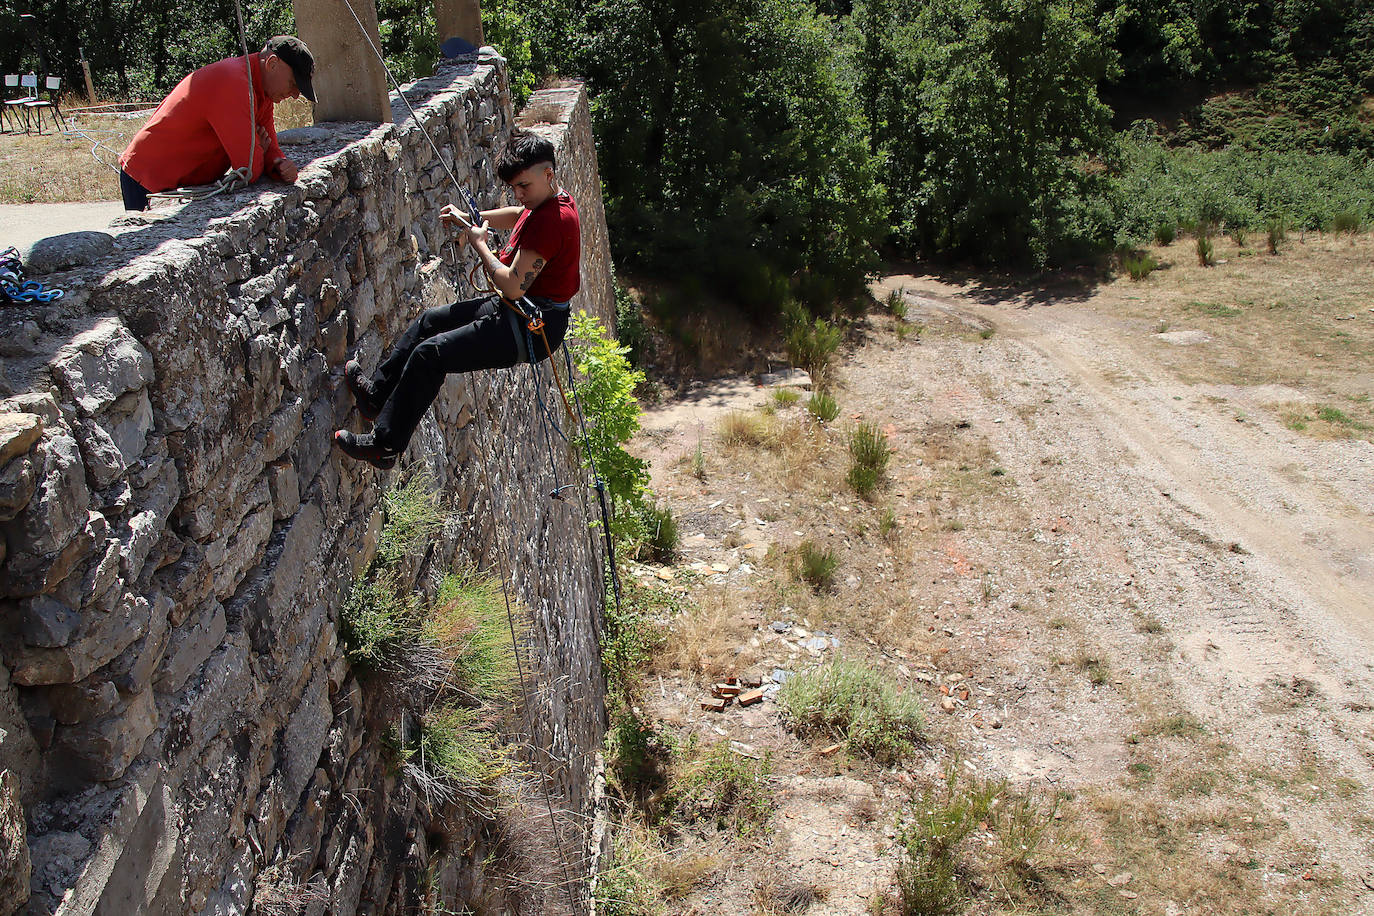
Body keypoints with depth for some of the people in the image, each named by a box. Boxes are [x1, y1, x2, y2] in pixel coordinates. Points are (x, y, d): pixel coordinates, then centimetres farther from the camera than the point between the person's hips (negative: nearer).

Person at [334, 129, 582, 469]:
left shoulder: (551, 220, -24)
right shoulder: (546, 203, 7)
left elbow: (513, 286, -27)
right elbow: (519, 215, 32)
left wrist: (479, 244, -12)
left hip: (532, 329, -11)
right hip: (516, 311, 11)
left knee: (430, 353, -15)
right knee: (430, 320, 18)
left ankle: (384, 446, -6)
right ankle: (377, 393, 29)